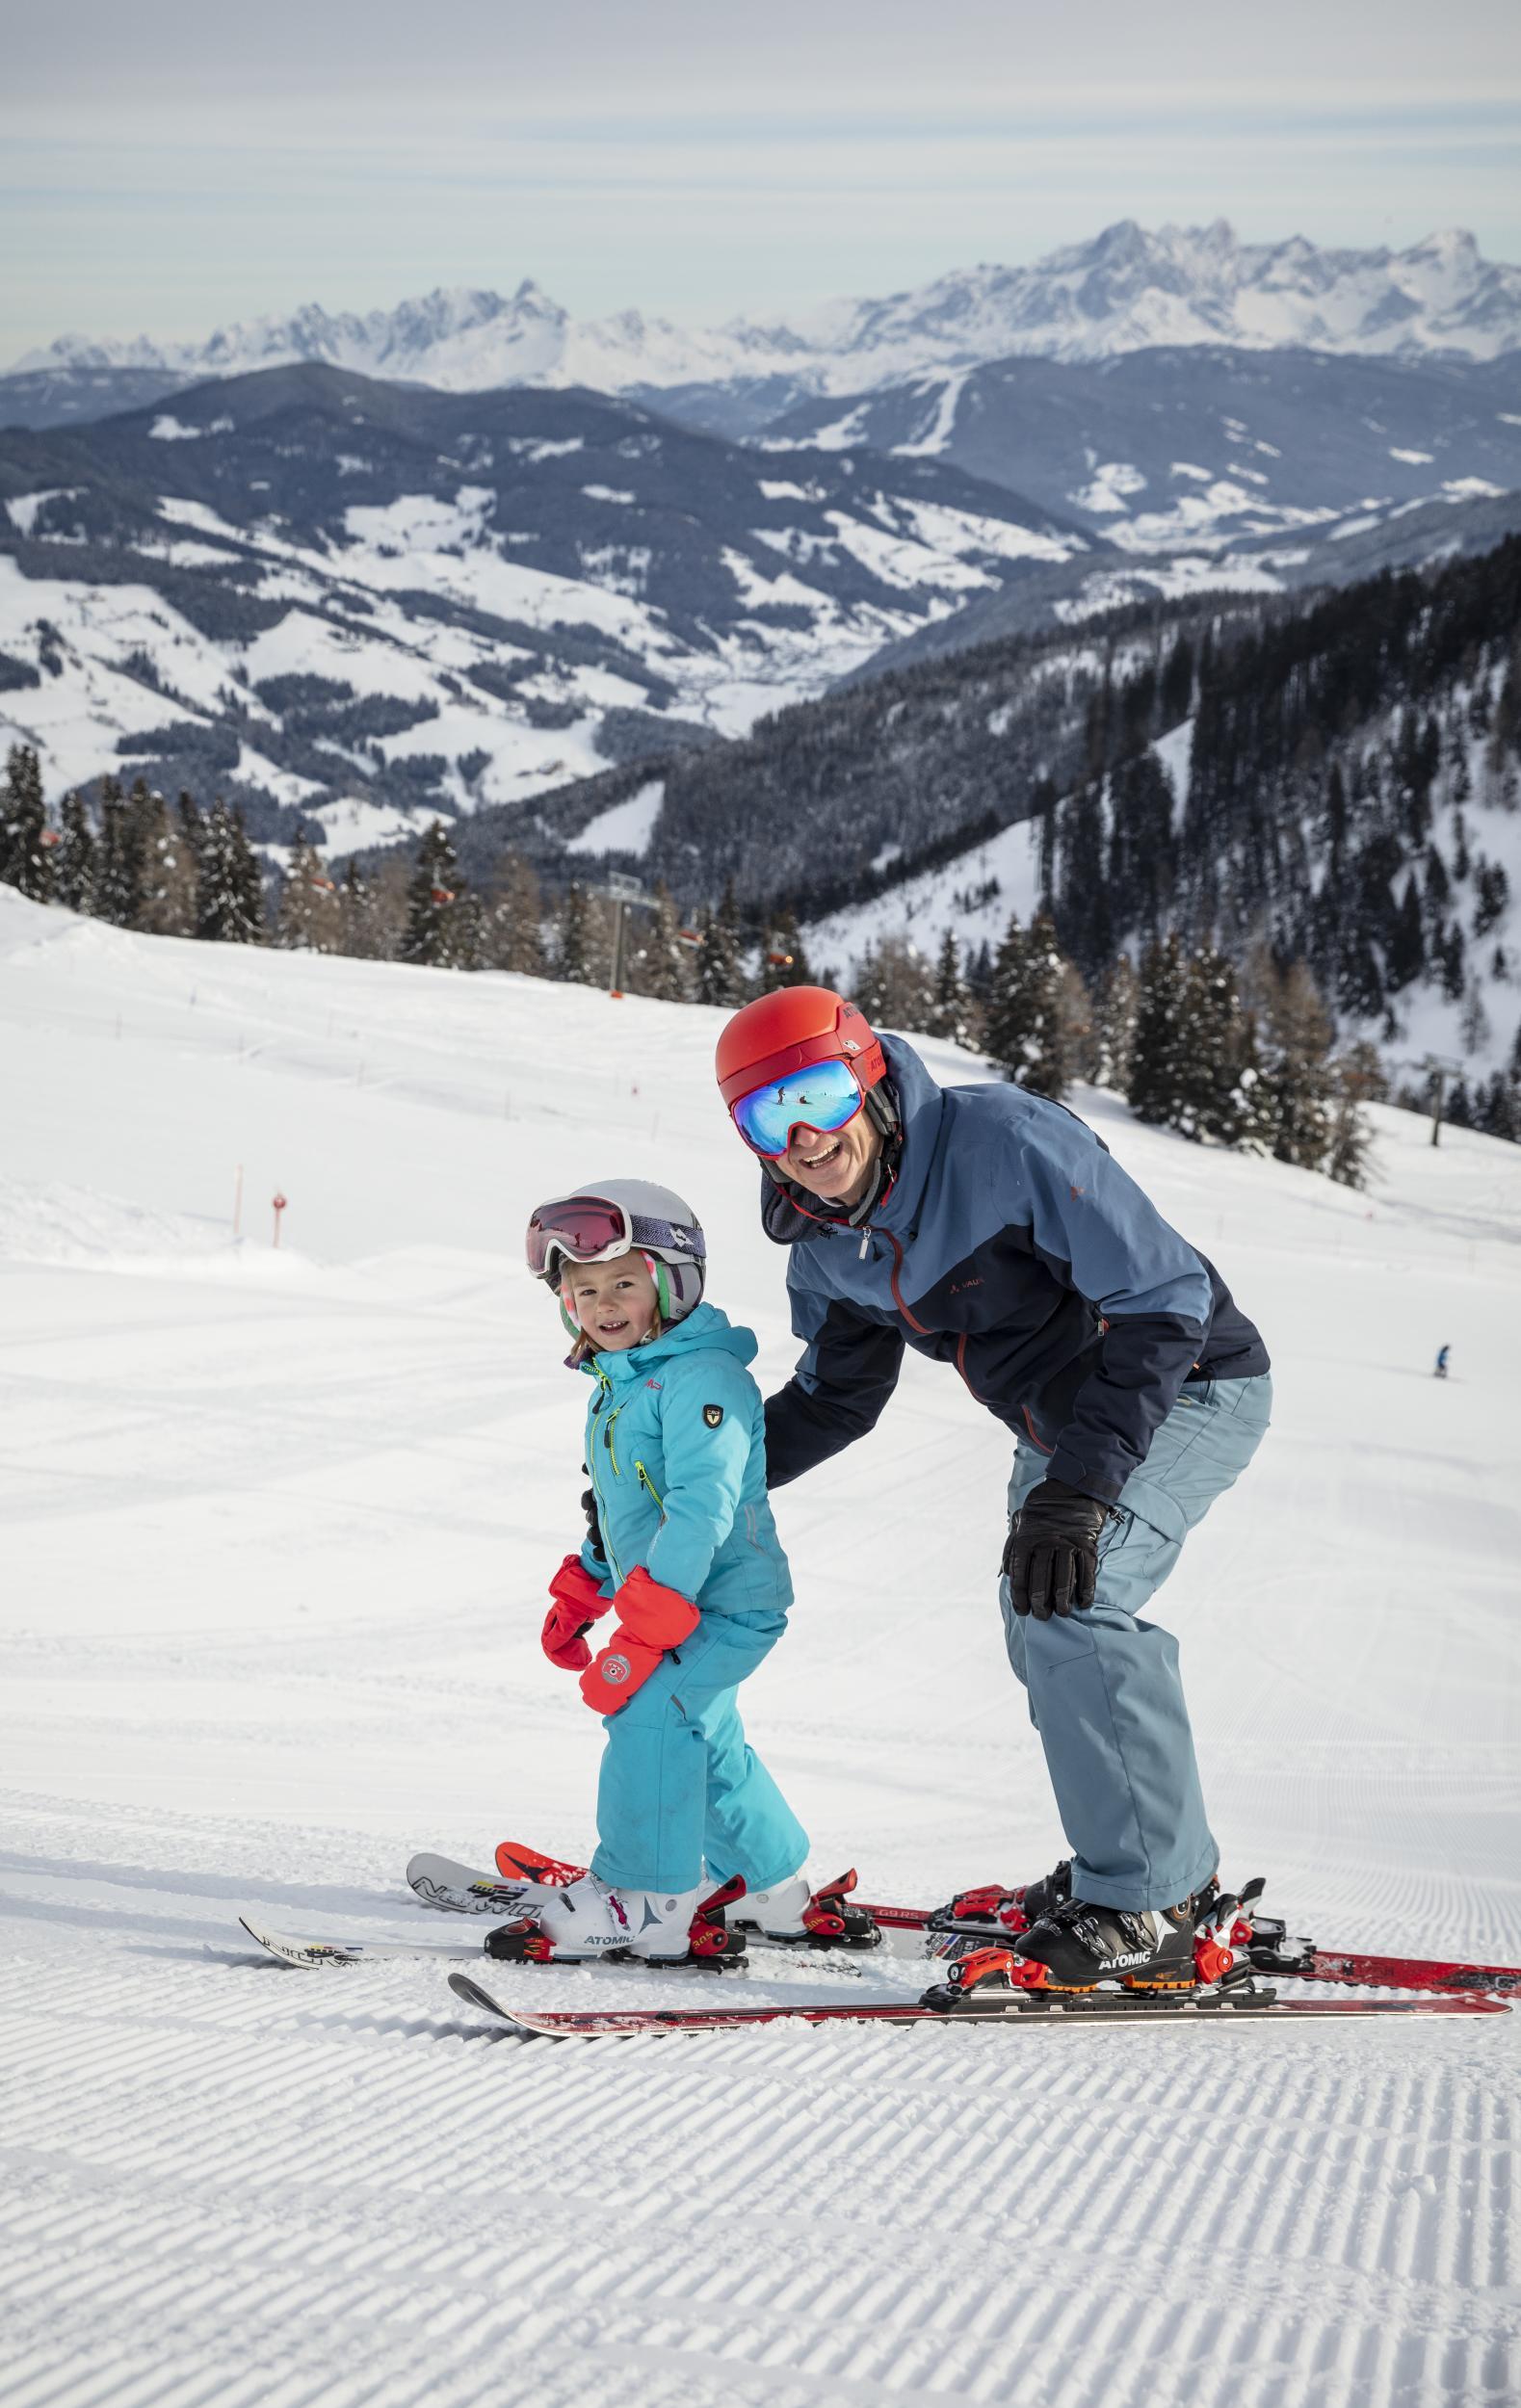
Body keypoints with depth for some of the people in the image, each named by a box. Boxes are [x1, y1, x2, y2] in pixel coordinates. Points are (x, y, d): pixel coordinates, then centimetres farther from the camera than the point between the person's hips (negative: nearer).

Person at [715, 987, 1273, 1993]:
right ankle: (1175, 1868, 35)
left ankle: (1141, 1911, -19)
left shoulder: (1003, 1140, -30)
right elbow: (836, 1398, 14)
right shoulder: (827, 1247, -4)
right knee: (1040, 1625, 17)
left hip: (1184, 1385, -9)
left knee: (1075, 1605, -26)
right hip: (1064, 1426, 9)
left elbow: (1164, 1299, -30)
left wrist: (1078, 1489, -34)